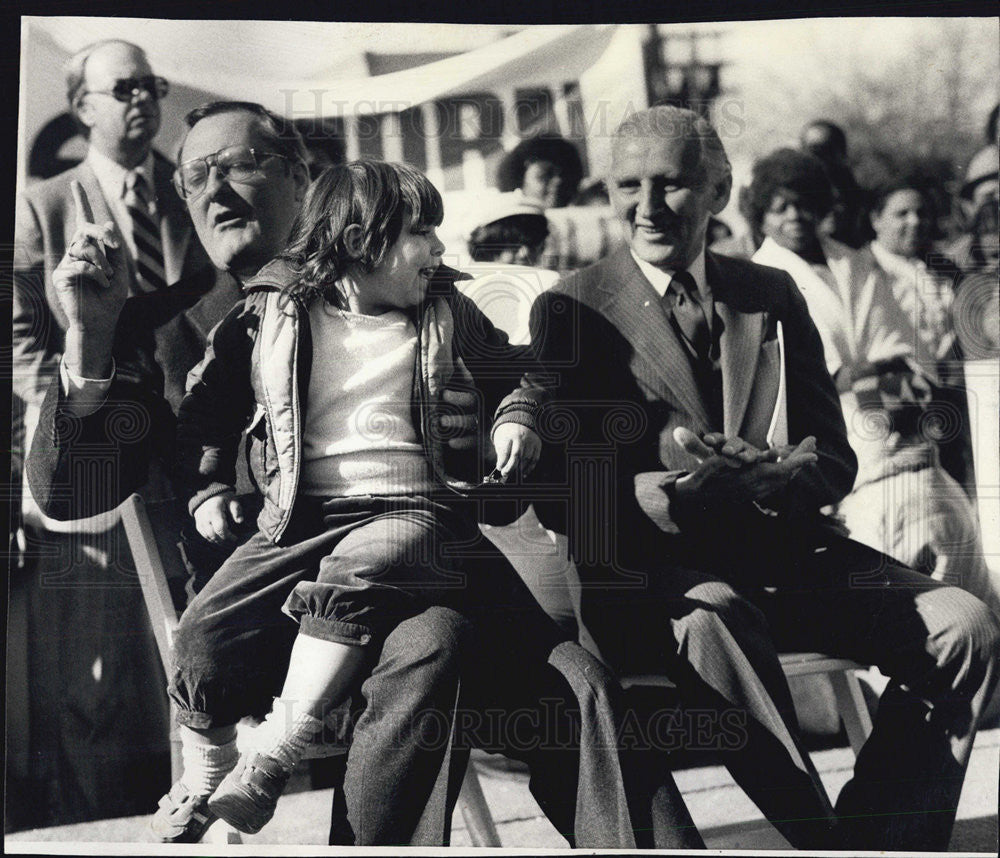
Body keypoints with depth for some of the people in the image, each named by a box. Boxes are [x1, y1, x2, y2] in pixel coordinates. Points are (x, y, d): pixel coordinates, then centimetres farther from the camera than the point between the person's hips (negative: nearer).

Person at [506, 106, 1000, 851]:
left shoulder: (772, 294, 15)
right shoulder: (571, 311, 3)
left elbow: (835, 459, 10)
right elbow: (560, 491, -5)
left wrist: (782, 478, -15)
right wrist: (674, 493, -25)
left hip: (784, 547, 4)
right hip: (653, 567, -4)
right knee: (713, 618, -37)